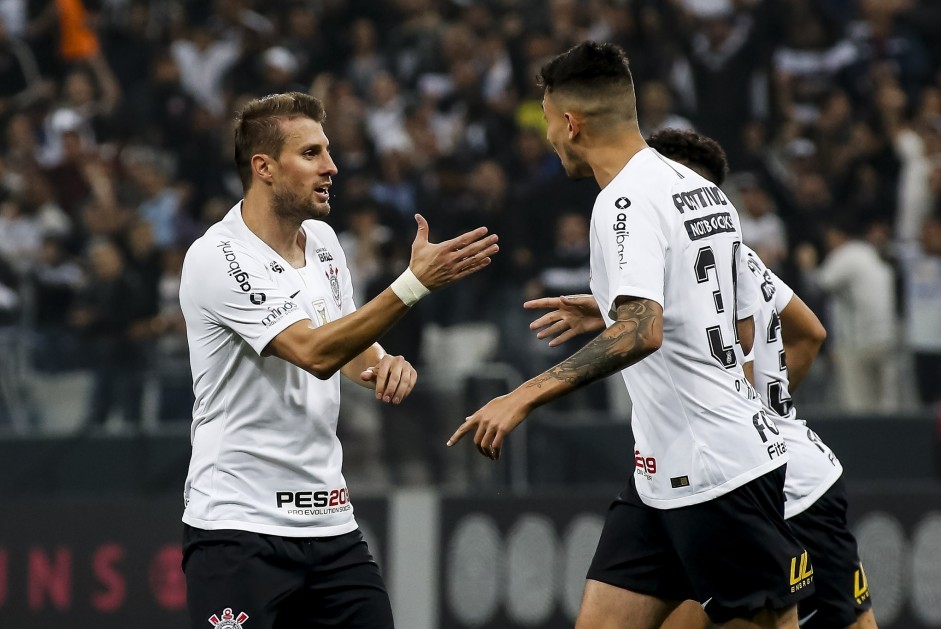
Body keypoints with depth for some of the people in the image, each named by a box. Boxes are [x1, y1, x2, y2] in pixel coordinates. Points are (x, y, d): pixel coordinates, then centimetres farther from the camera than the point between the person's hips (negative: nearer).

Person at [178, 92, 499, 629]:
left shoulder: (322, 240, 9)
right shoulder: (218, 259, -15)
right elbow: (314, 352, -25)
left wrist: (385, 363, -2)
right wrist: (415, 283, -30)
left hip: (328, 519, 7)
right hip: (239, 523, -7)